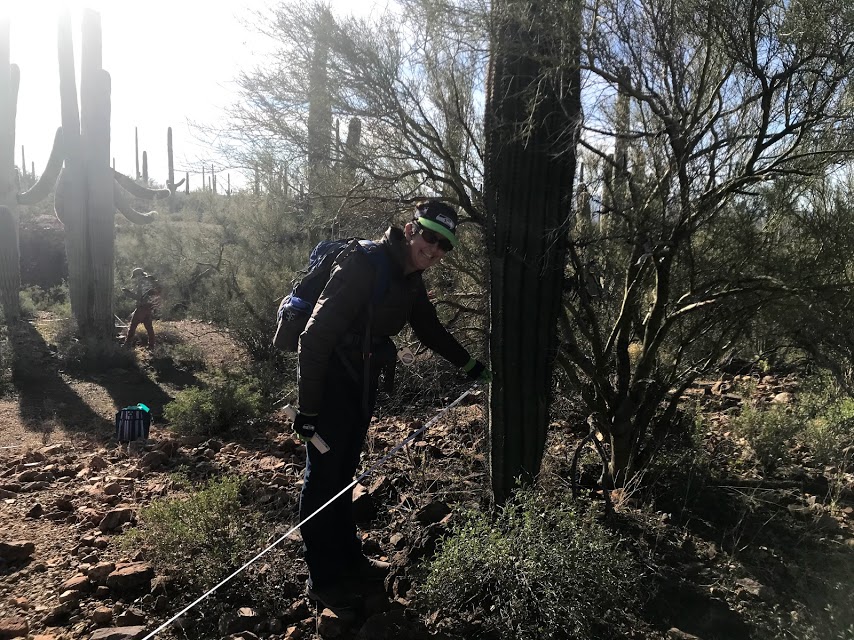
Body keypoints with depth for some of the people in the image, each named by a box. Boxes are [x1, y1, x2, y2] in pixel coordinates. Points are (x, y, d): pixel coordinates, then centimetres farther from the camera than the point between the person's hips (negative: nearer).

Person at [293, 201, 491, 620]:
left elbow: (430, 329, 18)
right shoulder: (364, 266, -25)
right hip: (329, 378, -8)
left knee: (345, 471, 18)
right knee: (324, 477, 1)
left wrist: (469, 366, 23)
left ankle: (348, 559, 33)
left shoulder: (410, 279, 2)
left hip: (362, 381, 8)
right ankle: (323, 580, 16)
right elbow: (316, 336, -27)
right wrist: (308, 407, -26)